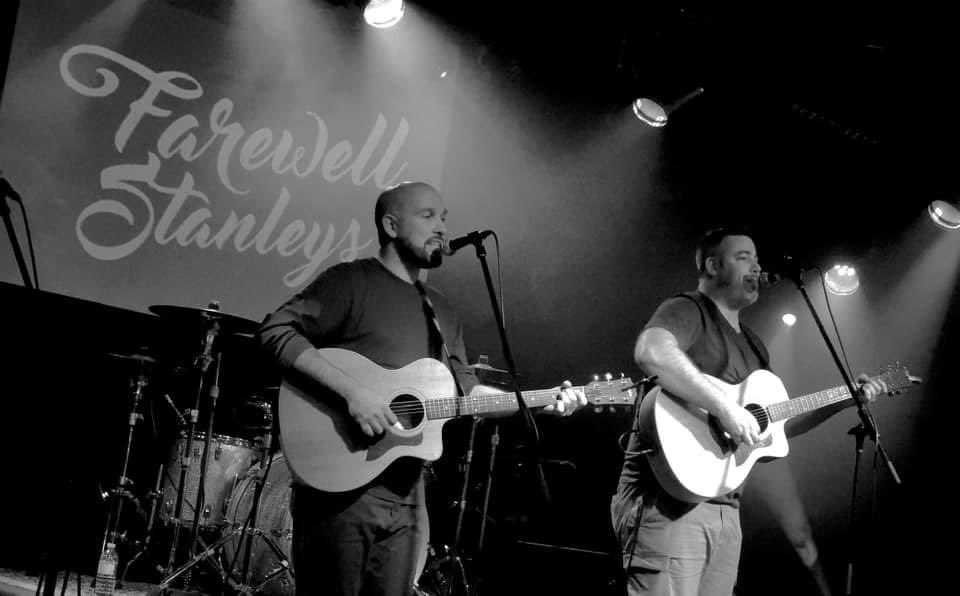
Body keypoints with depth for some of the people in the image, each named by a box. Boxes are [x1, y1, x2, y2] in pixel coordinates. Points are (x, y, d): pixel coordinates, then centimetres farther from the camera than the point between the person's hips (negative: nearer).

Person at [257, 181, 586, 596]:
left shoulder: (439, 310, 19)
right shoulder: (352, 281, -5)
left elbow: (466, 391, 21)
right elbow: (277, 331, -16)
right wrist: (351, 390, -25)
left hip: (406, 494, 7)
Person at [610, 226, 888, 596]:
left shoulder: (753, 346, 25)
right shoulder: (688, 311, -3)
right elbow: (651, 351, -27)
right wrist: (724, 407, -26)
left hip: (725, 509, 9)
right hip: (668, 501, -9)